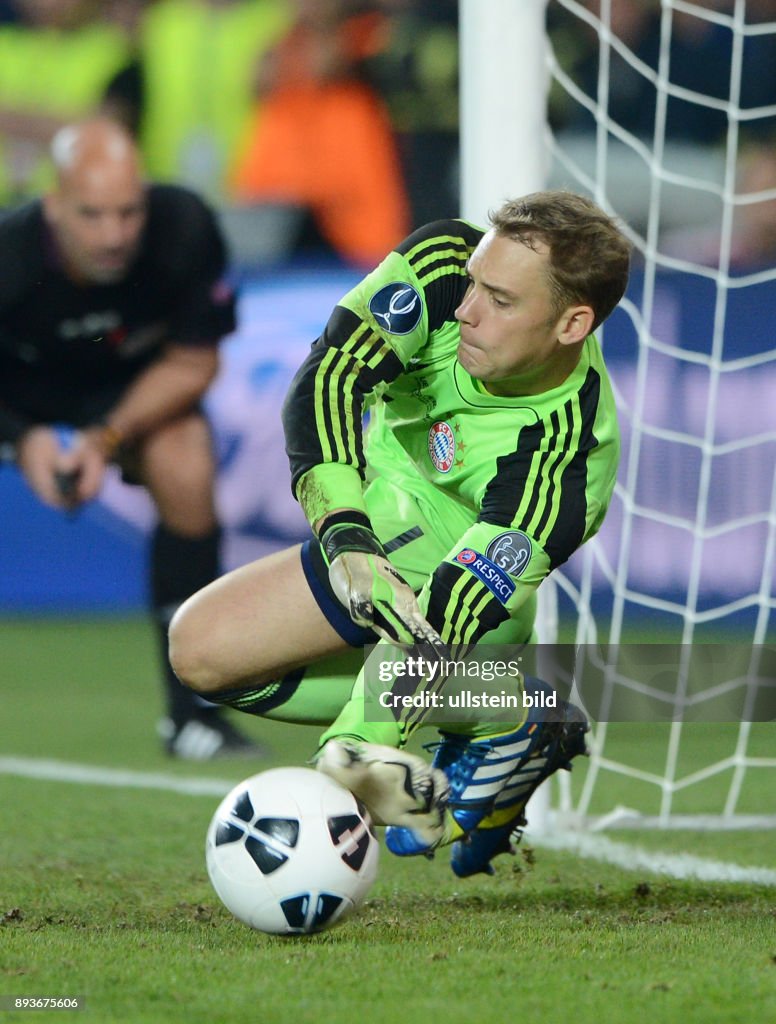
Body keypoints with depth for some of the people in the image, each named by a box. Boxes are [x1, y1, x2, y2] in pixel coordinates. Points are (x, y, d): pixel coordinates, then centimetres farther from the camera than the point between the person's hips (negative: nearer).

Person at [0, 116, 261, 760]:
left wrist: (109, 438, -27)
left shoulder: (185, 231, -33)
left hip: (134, 387, 1)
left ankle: (193, 712, -12)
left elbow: (191, 364, -16)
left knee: (186, 471, -25)